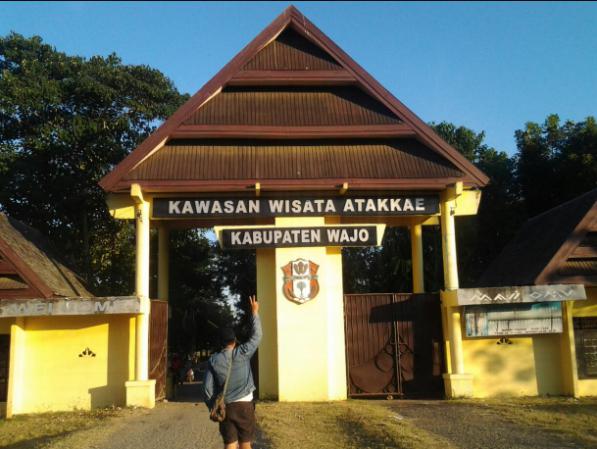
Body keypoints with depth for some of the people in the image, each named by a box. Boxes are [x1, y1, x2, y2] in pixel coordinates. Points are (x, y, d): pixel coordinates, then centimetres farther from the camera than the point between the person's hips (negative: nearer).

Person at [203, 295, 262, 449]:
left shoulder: (213, 360, -1)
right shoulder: (242, 353, -6)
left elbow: (208, 388, -1)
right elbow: (257, 335, 3)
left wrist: (213, 408, 10)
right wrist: (254, 312, 12)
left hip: (225, 407, 2)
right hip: (244, 404, -2)